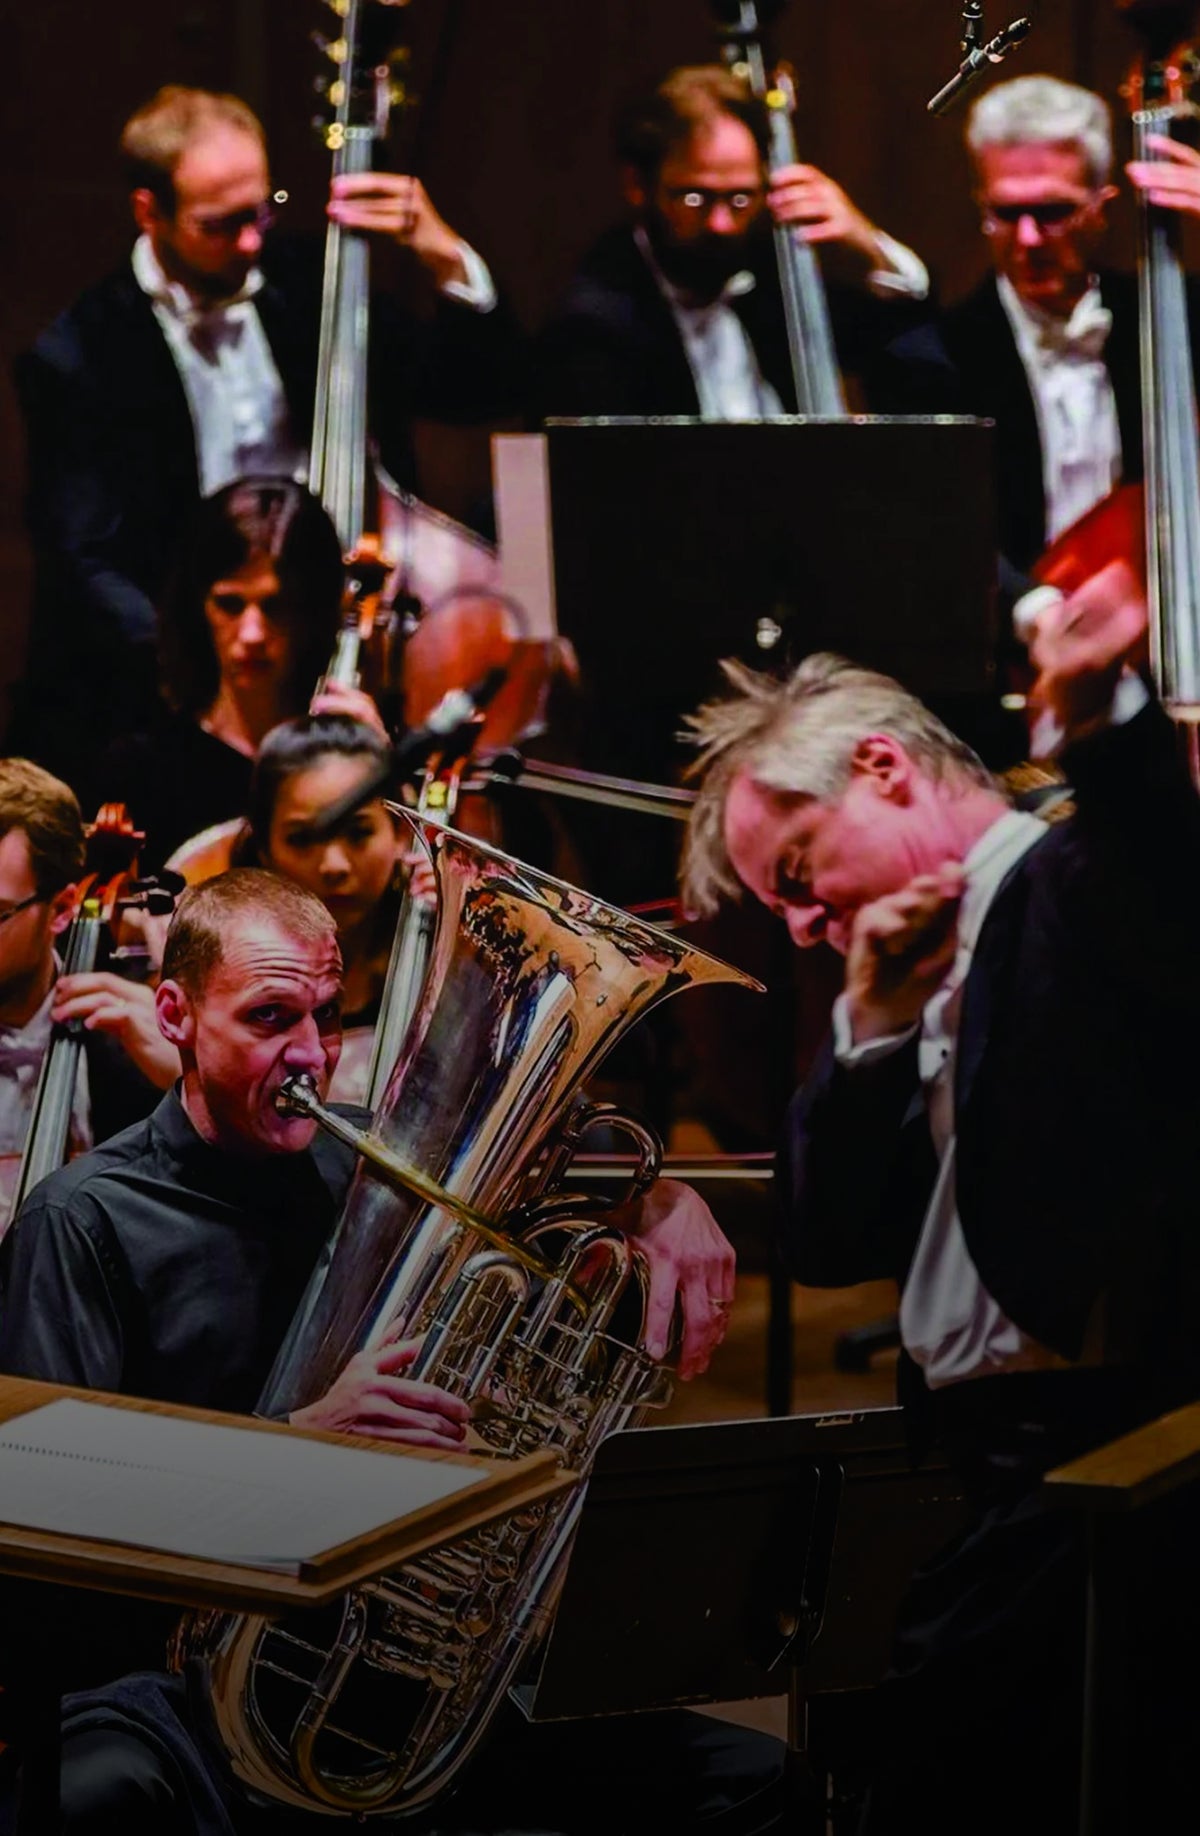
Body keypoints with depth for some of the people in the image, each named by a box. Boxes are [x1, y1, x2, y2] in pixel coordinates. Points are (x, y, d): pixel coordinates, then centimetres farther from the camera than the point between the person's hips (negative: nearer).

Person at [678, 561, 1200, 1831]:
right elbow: (829, 1245, 17)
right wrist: (874, 1025, 4)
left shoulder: (1074, 882, -8)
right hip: (1008, 1472, 10)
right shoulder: (952, 977, 19)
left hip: (1090, 1466, -10)